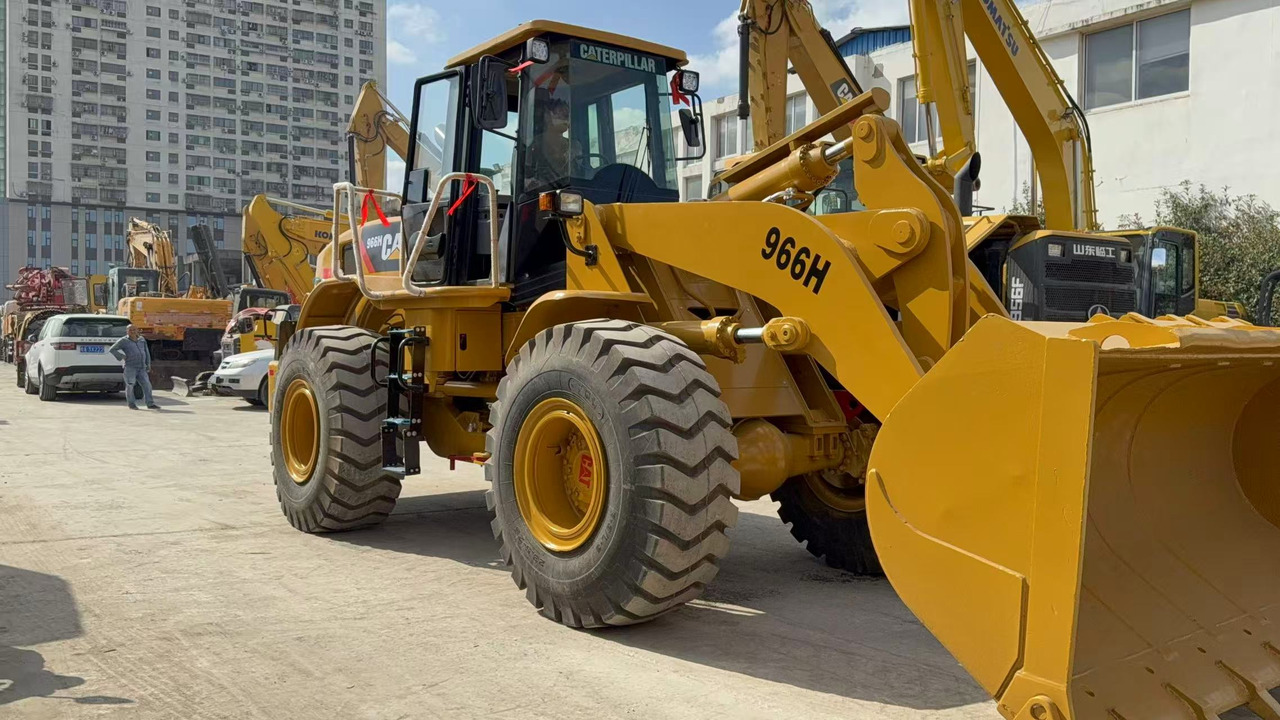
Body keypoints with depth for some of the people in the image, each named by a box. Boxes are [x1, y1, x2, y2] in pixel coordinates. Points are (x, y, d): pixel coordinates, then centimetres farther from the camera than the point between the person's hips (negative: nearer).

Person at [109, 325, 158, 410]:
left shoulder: (142, 339, 14)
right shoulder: (123, 341, 2)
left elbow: (146, 352, 18)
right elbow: (112, 350, 3)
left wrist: (148, 364, 13)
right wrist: (121, 357, -7)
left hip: (141, 368, 4)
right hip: (130, 367, -3)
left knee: (147, 384, -5)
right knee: (130, 385, -6)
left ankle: (150, 403, -4)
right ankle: (131, 404, 7)